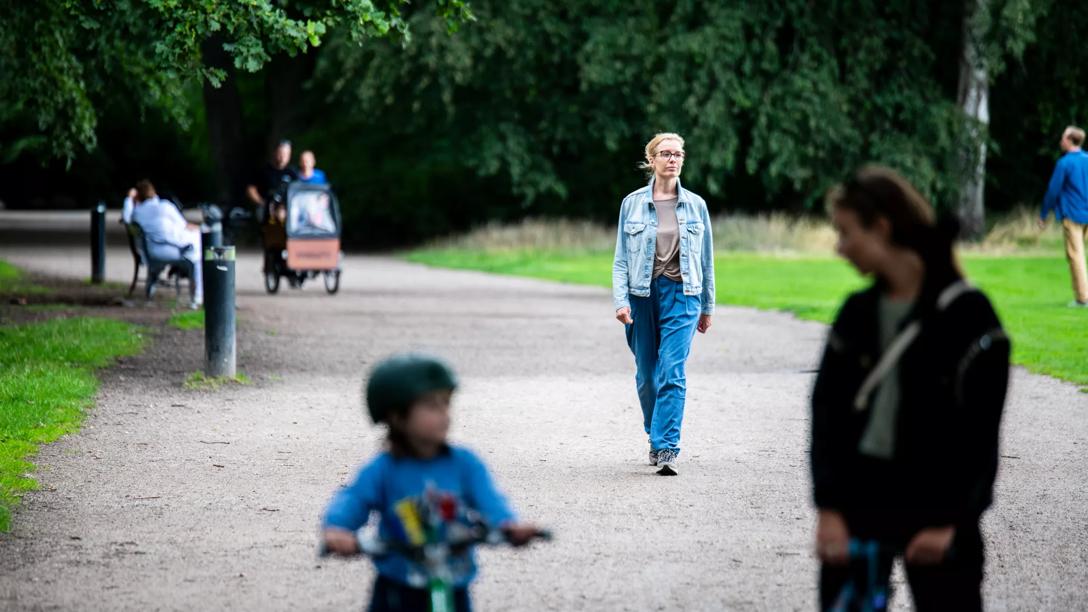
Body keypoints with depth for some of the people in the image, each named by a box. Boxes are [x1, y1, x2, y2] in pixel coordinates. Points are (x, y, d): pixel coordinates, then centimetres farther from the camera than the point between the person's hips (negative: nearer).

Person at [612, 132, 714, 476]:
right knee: (647, 376, 8)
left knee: (672, 373, -14)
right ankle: (656, 437, 29)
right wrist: (620, 300, -8)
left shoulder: (695, 205, 6)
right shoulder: (632, 204, 3)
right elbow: (621, 258, 4)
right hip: (642, 294, 1)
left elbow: (706, 259, 13)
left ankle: (666, 448, -17)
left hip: (681, 294, -1)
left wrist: (707, 306, 15)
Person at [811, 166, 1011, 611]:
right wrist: (829, 508, -8)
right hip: (859, 498, 5)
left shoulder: (966, 313, -10)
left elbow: (980, 433, -10)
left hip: (936, 504, -5)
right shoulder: (857, 312, 5)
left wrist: (950, 521, -14)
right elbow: (827, 410, 2)